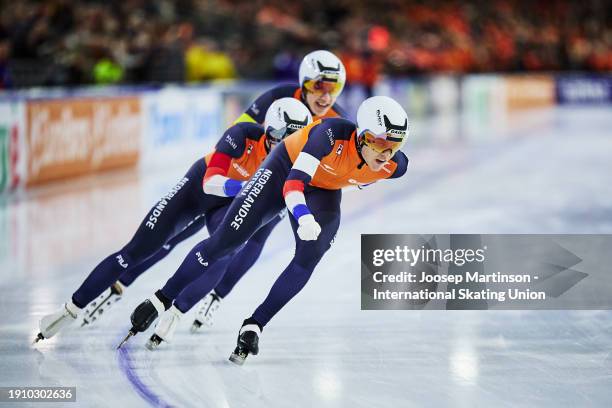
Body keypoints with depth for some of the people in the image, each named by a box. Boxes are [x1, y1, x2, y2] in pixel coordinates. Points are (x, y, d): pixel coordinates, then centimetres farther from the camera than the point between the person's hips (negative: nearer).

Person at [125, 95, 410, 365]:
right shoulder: (333, 134, -39)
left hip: (324, 192, 3)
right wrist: (303, 217, -62)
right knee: (226, 239, -8)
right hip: (286, 168, -3)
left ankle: (254, 326, -7)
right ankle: (163, 300, 8)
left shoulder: (394, 166, -25)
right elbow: (293, 182, -44)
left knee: (309, 256, -21)